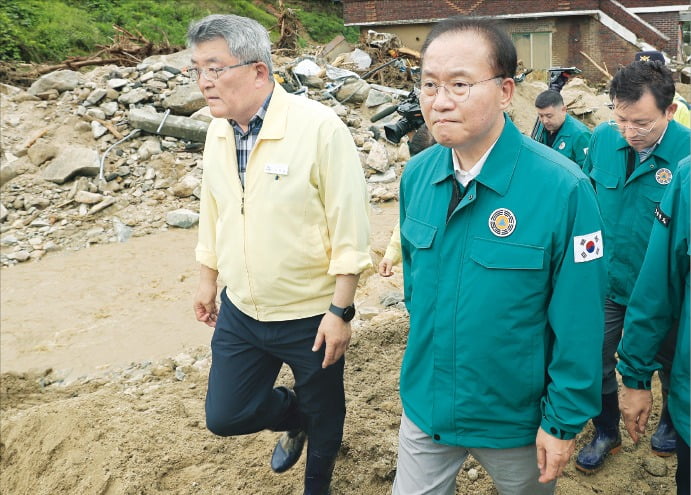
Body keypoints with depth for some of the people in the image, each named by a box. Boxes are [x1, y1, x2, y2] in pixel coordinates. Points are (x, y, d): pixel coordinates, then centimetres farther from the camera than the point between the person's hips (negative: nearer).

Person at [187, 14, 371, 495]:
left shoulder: (320, 128, -20)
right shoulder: (218, 131, 0)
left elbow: (350, 227, -18)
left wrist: (340, 310, -17)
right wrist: (208, 279, 19)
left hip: (311, 315, -5)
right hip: (240, 312, 6)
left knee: (323, 413, 16)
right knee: (225, 415, 12)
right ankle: (292, 417, 43)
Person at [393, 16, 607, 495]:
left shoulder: (563, 188, -22)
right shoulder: (416, 175, -7)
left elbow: (579, 324, -16)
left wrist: (565, 420, -11)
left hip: (517, 417, -3)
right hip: (425, 405, 4)